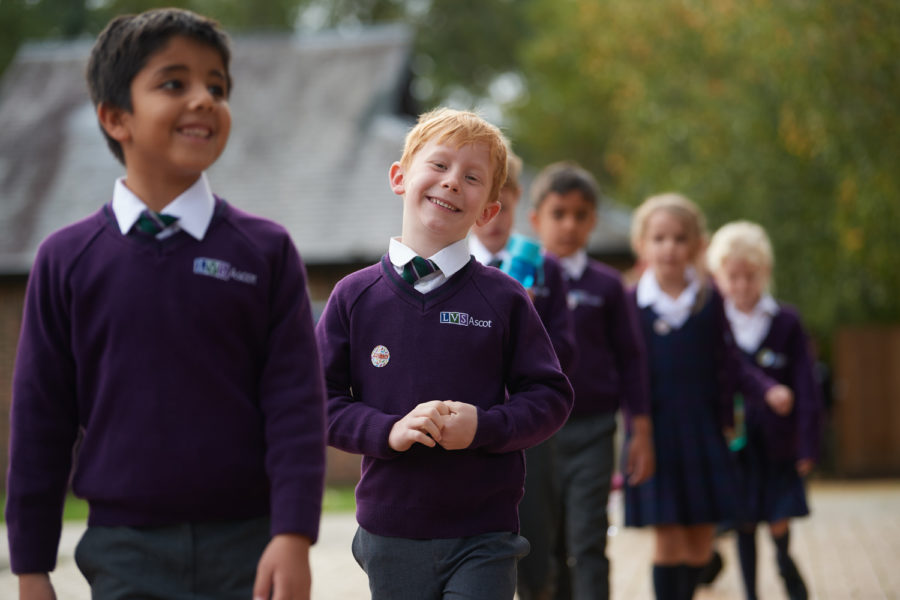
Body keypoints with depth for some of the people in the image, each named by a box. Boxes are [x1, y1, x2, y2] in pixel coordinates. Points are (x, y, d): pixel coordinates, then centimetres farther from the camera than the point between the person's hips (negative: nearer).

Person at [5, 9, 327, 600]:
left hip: (247, 549, 0)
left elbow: (296, 402, -1)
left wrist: (293, 537, -11)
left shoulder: (265, 250, 2)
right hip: (125, 551, 0)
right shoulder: (68, 259, 3)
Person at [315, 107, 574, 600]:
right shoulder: (355, 296, 2)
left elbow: (551, 396, 1)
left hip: (483, 538, -1)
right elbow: (319, 400, 2)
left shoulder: (503, 298, 0)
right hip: (391, 536, 1)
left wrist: (484, 427, -16)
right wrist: (388, 431, -15)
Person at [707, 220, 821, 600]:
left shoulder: (786, 323, -1)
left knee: (780, 524, -2)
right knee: (745, 525, 5)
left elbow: (805, 387, -1)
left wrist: (807, 444, -6)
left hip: (778, 442, -1)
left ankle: (785, 562, 28)